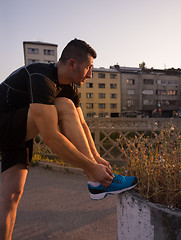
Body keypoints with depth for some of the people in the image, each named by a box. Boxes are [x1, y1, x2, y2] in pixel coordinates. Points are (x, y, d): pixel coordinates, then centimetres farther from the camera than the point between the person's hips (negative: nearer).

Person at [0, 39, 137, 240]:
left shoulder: (68, 86, 1)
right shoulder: (41, 79, -28)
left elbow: (80, 124, 5)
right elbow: (50, 137, -35)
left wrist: (96, 157, -4)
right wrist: (92, 168, -30)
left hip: (20, 134, 8)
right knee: (64, 107, -26)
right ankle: (96, 182, -24)